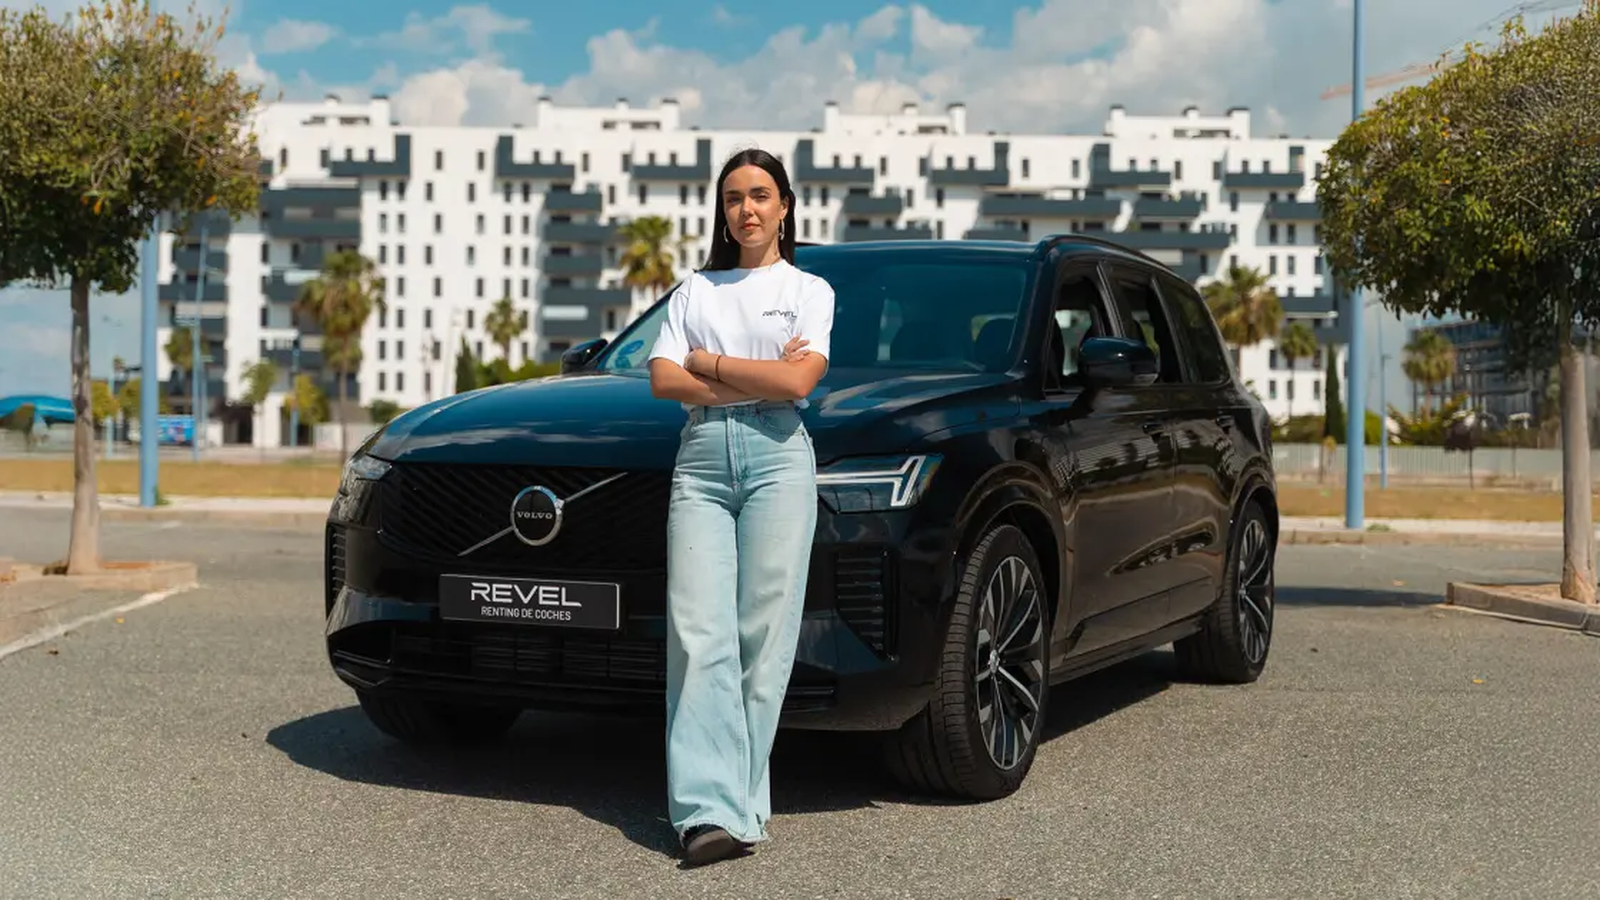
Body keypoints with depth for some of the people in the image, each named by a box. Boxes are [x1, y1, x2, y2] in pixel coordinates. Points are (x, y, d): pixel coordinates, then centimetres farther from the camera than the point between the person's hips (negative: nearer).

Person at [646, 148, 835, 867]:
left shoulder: (809, 290, 13)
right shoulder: (694, 291, 21)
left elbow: (797, 382, -5)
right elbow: (664, 382, 6)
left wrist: (708, 363, 2)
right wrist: (758, 376, -1)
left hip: (777, 456, -2)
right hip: (701, 459, 2)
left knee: (763, 634, -7)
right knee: (700, 637, -10)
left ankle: (741, 803, -2)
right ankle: (709, 811, -16)